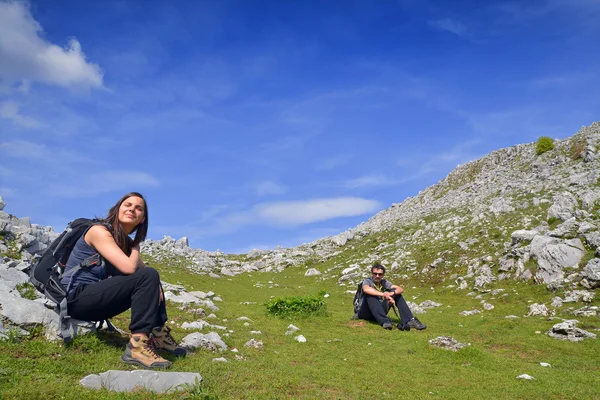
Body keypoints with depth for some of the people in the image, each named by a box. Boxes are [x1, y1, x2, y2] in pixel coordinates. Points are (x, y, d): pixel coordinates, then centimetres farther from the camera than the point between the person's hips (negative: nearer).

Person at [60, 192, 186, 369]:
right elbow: (129, 268, -25)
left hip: (96, 296, 9)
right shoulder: (99, 230, -15)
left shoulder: (126, 241, 11)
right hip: (77, 298, -9)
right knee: (148, 276, -21)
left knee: (151, 278, 11)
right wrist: (135, 249, -5)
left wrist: (154, 285, -16)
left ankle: (158, 334, 4)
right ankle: (137, 345, -29)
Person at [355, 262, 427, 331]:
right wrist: (384, 295, -45)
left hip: (379, 312, 5)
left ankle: (409, 320, -19)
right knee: (370, 295, -32)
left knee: (397, 294, -6)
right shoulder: (367, 281, -10)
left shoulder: (384, 282, 5)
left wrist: (392, 293, -29)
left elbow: (401, 289, -7)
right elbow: (366, 289, -37)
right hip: (365, 312, -5)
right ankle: (384, 321, -41)